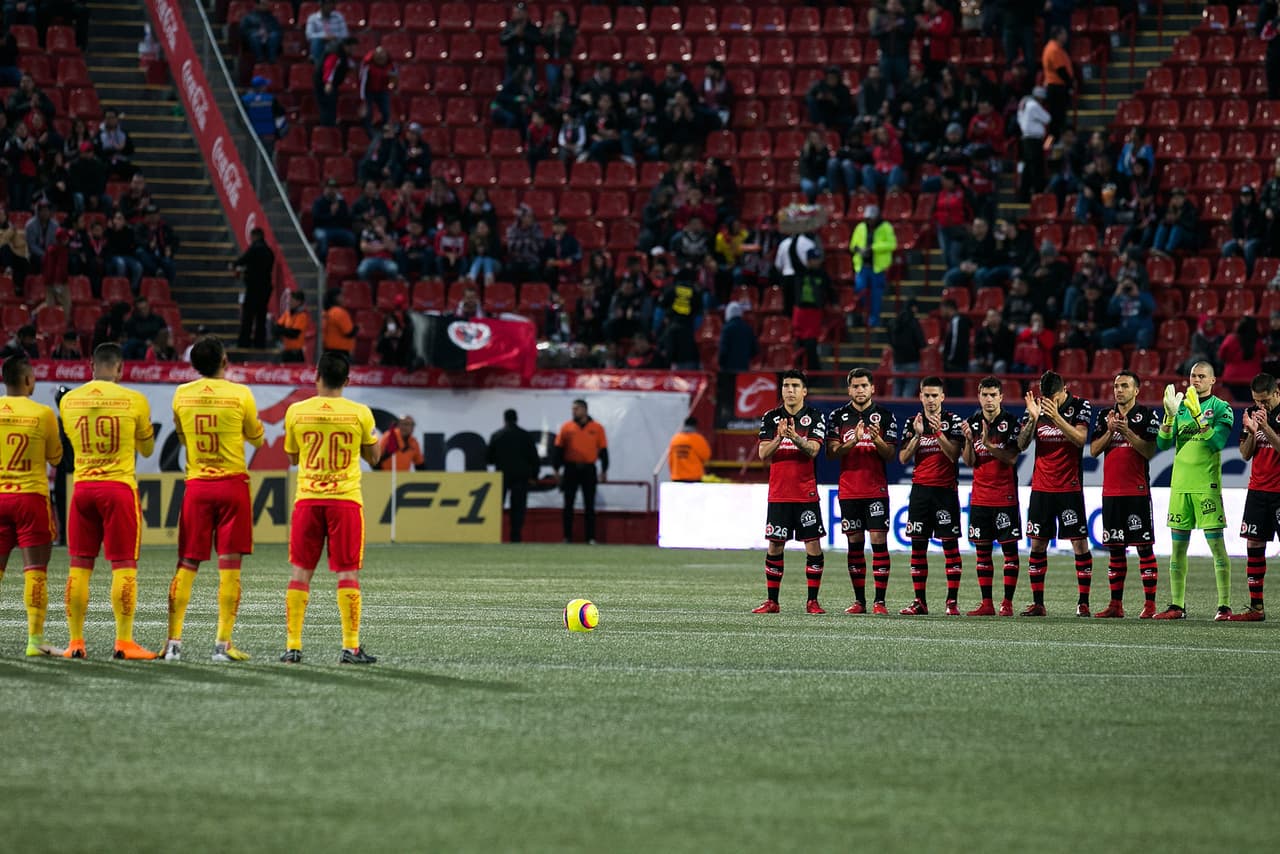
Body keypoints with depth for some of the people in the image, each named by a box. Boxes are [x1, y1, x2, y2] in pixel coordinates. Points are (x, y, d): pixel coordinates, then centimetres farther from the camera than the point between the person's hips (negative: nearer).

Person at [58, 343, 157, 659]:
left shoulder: (69, 401, 3)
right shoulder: (133, 400, -5)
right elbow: (147, 448, 9)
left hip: (82, 487, 3)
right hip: (119, 487, -3)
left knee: (80, 566, 7)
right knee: (124, 565, 0)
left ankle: (76, 642, 6)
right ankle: (124, 642, -4)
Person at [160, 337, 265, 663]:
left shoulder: (182, 394, 2)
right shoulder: (240, 394, -7)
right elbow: (257, 438, 7)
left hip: (196, 485, 2)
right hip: (232, 484, -2)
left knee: (186, 565, 7)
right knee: (229, 565, -1)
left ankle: (174, 641, 1)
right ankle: (223, 643, -5)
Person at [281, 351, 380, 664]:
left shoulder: (296, 412, -1)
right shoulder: (360, 413, -4)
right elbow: (372, 457, 10)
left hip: (307, 499, 1)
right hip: (346, 498, -1)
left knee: (300, 572, 6)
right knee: (348, 573, 2)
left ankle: (293, 646, 2)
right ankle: (350, 647, -2)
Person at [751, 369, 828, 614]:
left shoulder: (815, 417, 0)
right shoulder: (770, 418, 5)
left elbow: (813, 450, -12)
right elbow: (763, 454, -2)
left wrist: (795, 438, -31)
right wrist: (779, 438, -21)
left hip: (807, 494, -2)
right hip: (778, 493, 2)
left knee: (813, 545, -4)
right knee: (775, 546, 2)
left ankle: (812, 601, 3)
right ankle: (771, 601, 9)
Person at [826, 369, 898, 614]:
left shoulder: (885, 416, 3)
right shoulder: (837, 417, 6)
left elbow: (890, 454, 1)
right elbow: (832, 452, -1)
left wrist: (877, 440, -19)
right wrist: (853, 441, -18)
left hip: (876, 490, -2)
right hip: (848, 490, 2)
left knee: (879, 541, -8)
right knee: (854, 543, 5)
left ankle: (880, 601, -8)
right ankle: (859, 600, 10)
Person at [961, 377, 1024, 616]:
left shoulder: (1010, 422, -5)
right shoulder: (973, 422, 7)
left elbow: (1012, 458, -12)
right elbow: (969, 462, 6)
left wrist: (988, 445, -23)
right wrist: (969, 441, -11)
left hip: (1005, 496, -4)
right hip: (980, 496, 5)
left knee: (1009, 547, -3)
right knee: (982, 549, 5)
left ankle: (1007, 603, -1)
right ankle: (986, 603, 10)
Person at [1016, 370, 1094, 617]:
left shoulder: (1080, 406, -5)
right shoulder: (1036, 406, 3)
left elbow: (1080, 439, -17)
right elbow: (1021, 444, 0)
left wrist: (1056, 417, -27)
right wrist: (1033, 419, -16)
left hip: (1069, 488, -3)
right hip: (1041, 486, 3)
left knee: (1080, 543, -4)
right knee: (1037, 544, 4)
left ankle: (1083, 602, 0)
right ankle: (1037, 603, 9)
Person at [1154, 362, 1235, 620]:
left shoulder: (1221, 408, 0)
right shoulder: (1181, 406, 13)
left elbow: (1218, 442, -13)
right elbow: (1162, 444, 6)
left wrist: (1197, 416, -20)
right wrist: (1170, 415, -9)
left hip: (1207, 485, -5)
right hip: (1180, 484, 5)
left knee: (1216, 544, -7)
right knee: (1178, 546, 6)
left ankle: (1224, 606, -7)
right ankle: (1176, 606, 10)